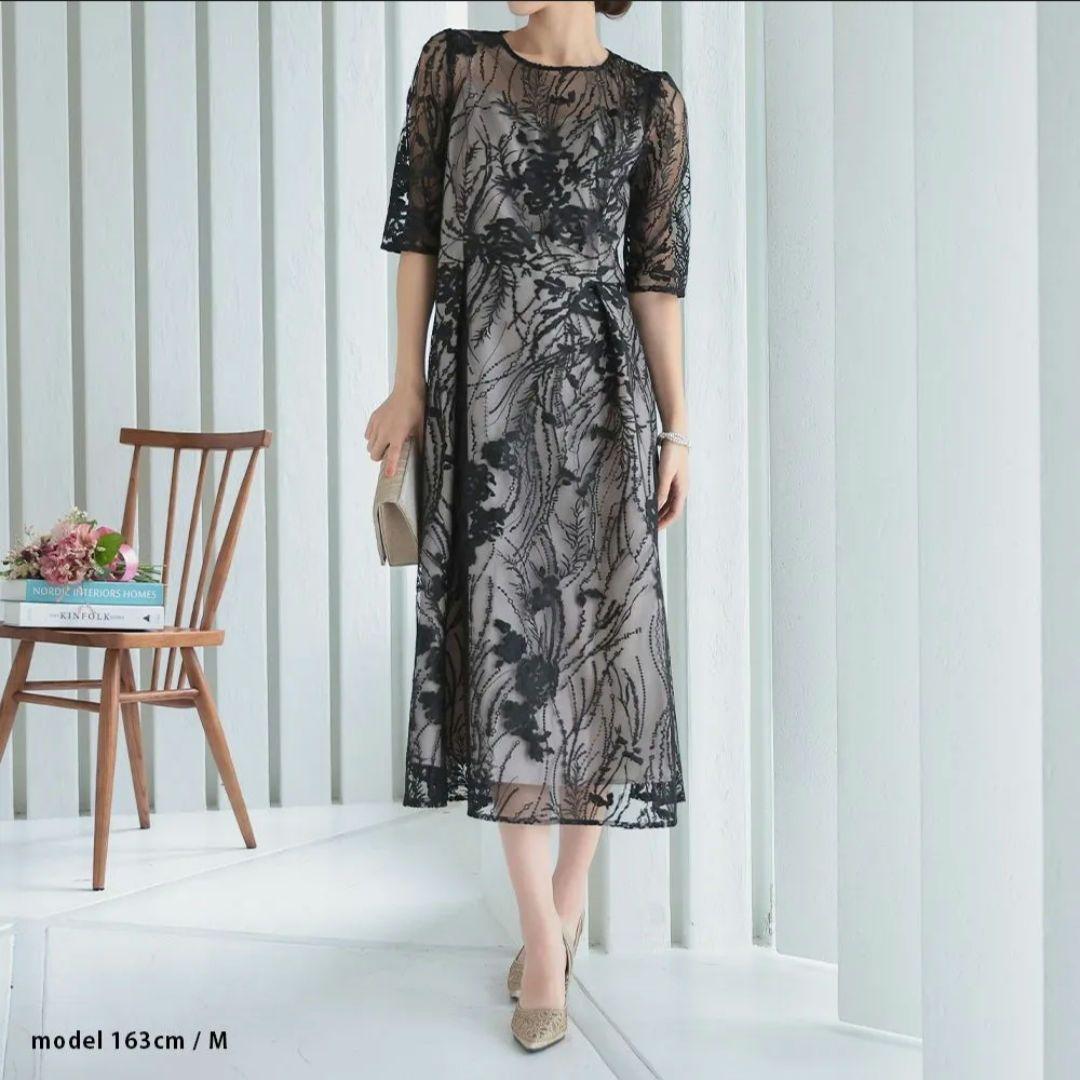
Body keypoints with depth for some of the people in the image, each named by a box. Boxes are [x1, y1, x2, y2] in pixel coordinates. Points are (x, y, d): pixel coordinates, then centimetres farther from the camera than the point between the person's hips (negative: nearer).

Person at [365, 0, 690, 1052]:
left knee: (596, 631, 0)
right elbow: (418, 235, 7)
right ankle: (543, 930, 1)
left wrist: (676, 429, 2)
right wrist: (408, 386, 3)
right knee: (502, 633, -4)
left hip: (596, 384, 0)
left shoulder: (650, 102, 6)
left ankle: (570, 887, 19)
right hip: (481, 380, 0)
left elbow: (658, 279, 5)